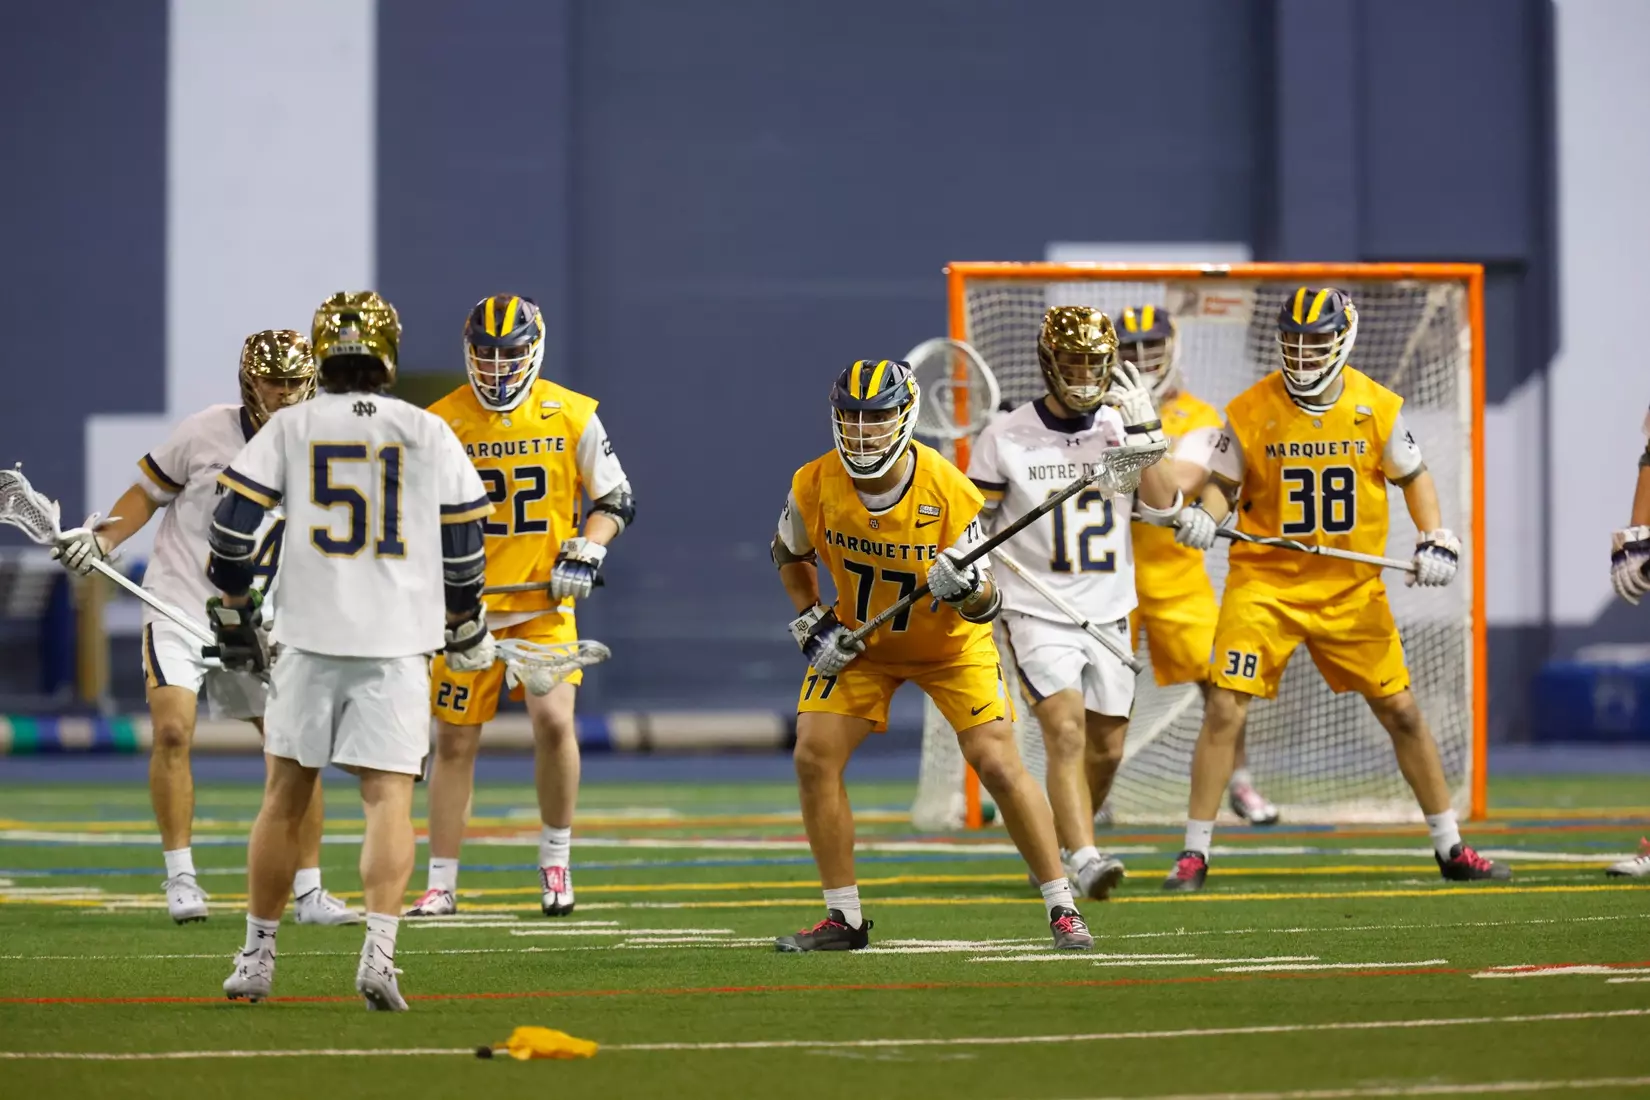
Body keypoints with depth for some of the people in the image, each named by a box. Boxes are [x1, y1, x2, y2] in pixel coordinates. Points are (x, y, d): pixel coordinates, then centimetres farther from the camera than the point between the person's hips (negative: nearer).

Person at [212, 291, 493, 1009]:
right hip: (398, 643, -1)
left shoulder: (291, 428, 2)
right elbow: (464, 540, 10)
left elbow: (233, 525, 0)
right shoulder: (428, 434, 4)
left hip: (311, 637, 1)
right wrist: (465, 626, 25)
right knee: (389, 797, -4)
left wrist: (234, 617, 12)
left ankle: (256, 958, 19)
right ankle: (379, 952, -21)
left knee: (285, 798, 12)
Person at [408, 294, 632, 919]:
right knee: (454, 744, 4)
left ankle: (556, 858, 3)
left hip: (544, 605, -1)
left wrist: (586, 552, -8)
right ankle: (440, 884, 14)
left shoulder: (571, 417, -1)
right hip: (468, 608, 1)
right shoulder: (442, 423, -1)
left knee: (554, 721, -18)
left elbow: (616, 500, 7)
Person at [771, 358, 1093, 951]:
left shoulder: (948, 492, -29)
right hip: (860, 640, 3)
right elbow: (790, 555, 4)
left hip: (950, 641, -3)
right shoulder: (814, 486, -20)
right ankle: (843, 919, 3)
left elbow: (986, 606, -21)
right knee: (814, 758, -10)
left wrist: (967, 589, -44)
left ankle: (1062, 909, -1)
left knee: (998, 764, -13)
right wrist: (812, 624, -7)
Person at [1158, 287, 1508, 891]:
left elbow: (1413, 476, 10)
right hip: (1266, 583, -2)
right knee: (1224, 710, -12)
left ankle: (1450, 847, 20)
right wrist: (1202, 516, -19)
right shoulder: (1250, 411, -6)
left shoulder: (1376, 406, -2)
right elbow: (1222, 485, 2)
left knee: (1402, 712, 6)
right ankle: (1194, 853, -1)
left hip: (1352, 590, 2)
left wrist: (1435, 540, -4)